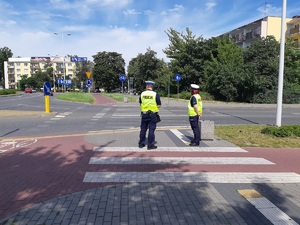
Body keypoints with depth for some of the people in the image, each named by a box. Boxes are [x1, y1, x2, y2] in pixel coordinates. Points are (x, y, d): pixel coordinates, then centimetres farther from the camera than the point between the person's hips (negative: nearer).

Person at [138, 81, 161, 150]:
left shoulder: (142, 94, 1)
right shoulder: (155, 94, -8)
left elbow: (140, 103, 9)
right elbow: (159, 105, -7)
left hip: (144, 114, 3)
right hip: (153, 114, -3)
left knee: (143, 129, 13)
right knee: (151, 129, 2)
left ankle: (141, 143, 21)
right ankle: (150, 145, 4)